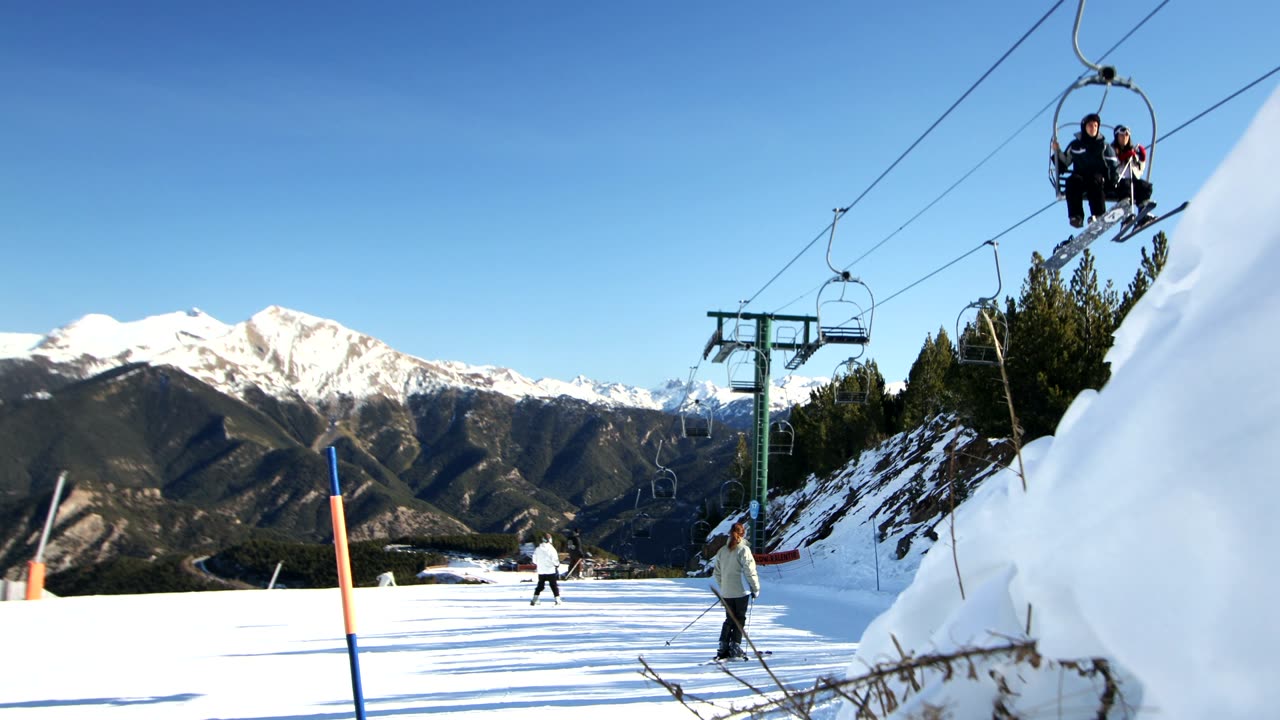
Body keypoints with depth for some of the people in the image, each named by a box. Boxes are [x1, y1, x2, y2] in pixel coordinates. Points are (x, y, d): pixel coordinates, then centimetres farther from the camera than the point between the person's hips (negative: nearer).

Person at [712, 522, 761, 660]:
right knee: (740, 619, 5)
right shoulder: (743, 550, -12)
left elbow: (717, 573, 10)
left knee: (729, 619, 14)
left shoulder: (722, 551, 5)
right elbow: (750, 571, -13)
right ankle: (735, 647, 2)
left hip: (726, 592, 5)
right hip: (741, 591, -5)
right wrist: (756, 588, -3)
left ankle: (723, 648, 9)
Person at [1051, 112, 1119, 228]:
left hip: (1100, 178, -1)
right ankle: (1076, 216, -43)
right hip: (1081, 176, 1)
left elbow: (1112, 165, 10)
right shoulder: (1075, 145, 17)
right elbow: (1064, 162, 18)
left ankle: (1099, 215, -45)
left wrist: (1112, 180, -5)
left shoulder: (1103, 146, 15)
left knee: (1095, 180, -37)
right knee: (1073, 180, -34)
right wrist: (1057, 151, 3)